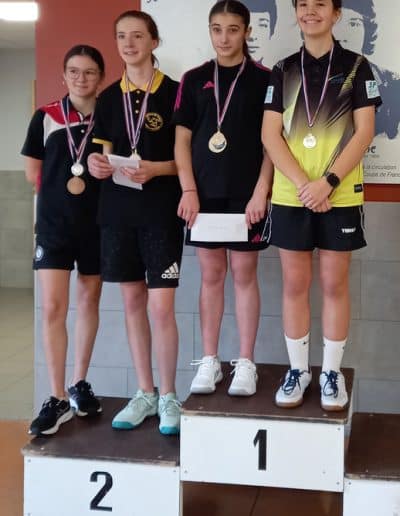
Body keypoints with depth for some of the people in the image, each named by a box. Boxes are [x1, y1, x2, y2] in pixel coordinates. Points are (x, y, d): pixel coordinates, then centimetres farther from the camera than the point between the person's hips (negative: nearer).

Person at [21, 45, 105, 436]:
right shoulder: (46, 117, -1)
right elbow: (33, 173, 6)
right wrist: (62, 194, 3)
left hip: (97, 223, 1)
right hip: (54, 223, -1)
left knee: (89, 301, 11)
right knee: (53, 308, -6)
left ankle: (80, 384, 26)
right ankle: (57, 399, 1)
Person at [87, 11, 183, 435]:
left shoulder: (174, 93, -2)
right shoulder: (109, 98, 11)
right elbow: (104, 154, 15)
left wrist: (155, 169, -19)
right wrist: (96, 164, -8)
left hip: (161, 212, -4)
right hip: (117, 210, 5)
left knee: (162, 305, -6)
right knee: (132, 301, 9)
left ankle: (168, 396, 9)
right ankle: (145, 393, 20)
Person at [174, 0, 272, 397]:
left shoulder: (262, 79, 1)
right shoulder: (194, 80, 7)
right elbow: (182, 139, 5)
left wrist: (260, 192, -10)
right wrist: (188, 190, -4)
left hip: (245, 194, -2)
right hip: (204, 193, 2)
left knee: (244, 274, 3)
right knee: (211, 275, 7)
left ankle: (245, 363, 11)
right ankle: (209, 361, 15)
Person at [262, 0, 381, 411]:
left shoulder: (356, 66, 3)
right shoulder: (283, 71, 8)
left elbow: (364, 132, -4)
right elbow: (270, 134, 0)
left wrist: (327, 181, -15)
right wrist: (302, 183, -13)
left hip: (340, 196, -1)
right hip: (291, 195, 2)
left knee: (334, 284, 5)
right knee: (294, 285, 6)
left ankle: (332, 372, 16)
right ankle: (298, 369, 18)